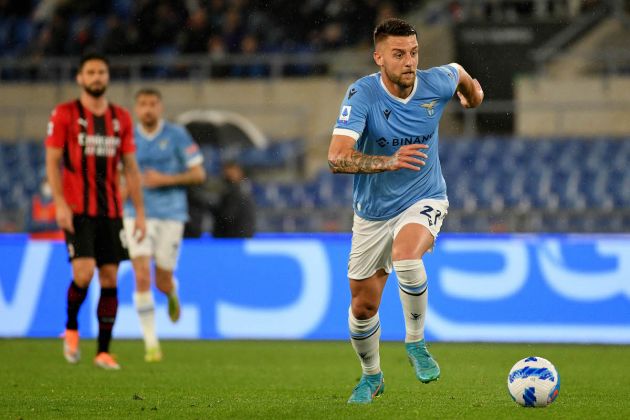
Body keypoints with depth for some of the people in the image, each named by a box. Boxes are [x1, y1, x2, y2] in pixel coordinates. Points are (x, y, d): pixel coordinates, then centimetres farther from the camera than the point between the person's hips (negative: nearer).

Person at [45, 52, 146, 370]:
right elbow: (52, 161, -2)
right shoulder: (64, 114, 0)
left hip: (111, 211, 4)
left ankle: (103, 352, 7)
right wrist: (60, 203, -14)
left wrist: (140, 211, 8)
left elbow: (130, 167, 14)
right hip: (77, 210, -4)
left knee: (110, 278, 1)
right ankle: (71, 328, 11)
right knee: (83, 273, -17)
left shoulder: (121, 118, 11)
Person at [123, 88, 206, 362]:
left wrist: (165, 180, -15)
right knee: (142, 277, -14)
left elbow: (199, 174, -3)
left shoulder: (176, 135, -3)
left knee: (162, 282, 2)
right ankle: (151, 342, -8)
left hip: (170, 215, -1)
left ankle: (172, 294, 43)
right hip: (138, 214, 1)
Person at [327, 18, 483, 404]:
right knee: (363, 305, 8)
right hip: (374, 211, 1)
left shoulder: (436, 83, -14)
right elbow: (337, 158, -32)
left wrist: (472, 92, 34)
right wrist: (389, 161, -45)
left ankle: (416, 343, -11)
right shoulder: (362, 93, -21)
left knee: (406, 256, -33)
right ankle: (371, 376, 37)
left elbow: (459, 72, 13)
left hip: (424, 200, -1)